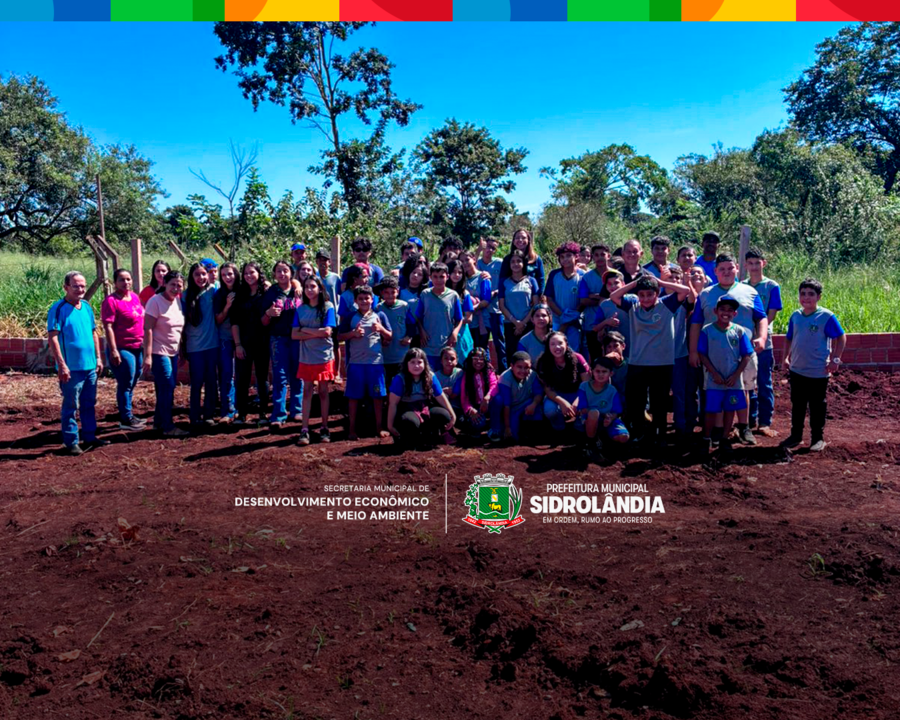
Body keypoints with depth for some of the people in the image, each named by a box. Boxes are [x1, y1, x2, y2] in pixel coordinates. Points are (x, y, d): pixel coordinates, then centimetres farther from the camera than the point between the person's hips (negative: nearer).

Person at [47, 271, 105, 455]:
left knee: (89, 404, 15)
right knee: (70, 406, 2)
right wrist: (62, 365, -19)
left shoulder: (87, 306, 9)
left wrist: (98, 358, 13)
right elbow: (52, 337, -15)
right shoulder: (58, 308, -11)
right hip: (71, 368, -6)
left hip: (90, 366, 6)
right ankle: (71, 442, 11)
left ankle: (90, 436, 26)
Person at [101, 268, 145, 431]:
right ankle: (126, 419, 9)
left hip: (138, 348, 8)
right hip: (122, 349, -8)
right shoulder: (111, 301, -13)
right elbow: (108, 327, -17)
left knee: (131, 384, 16)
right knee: (126, 385, -1)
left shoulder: (135, 297, 11)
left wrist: (144, 344, 18)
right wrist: (113, 351, -21)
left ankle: (128, 415, 27)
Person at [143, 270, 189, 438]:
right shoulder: (155, 301, -14)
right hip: (159, 352, -7)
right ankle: (168, 427, 0)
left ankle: (159, 422, 23)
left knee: (167, 389, 11)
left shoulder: (178, 301, 6)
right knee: (167, 388, -7)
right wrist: (147, 355, -21)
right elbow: (148, 329, -17)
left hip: (173, 352, 7)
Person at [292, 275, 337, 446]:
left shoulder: (328, 307, -3)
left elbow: (327, 332, -14)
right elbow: (294, 335, -2)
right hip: (306, 358, 2)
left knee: (323, 392, 5)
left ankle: (324, 428, 14)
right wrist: (315, 334, -14)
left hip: (324, 357, -2)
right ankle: (304, 430, 4)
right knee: (307, 392, 3)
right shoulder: (301, 309, 5)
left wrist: (305, 330, -7)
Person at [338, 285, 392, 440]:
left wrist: (381, 328, -11)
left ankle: (379, 427, 17)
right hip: (356, 362, 0)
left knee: (378, 395, 5)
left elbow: (389, 337, 8)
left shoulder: (380, 316, 6)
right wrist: (353, 333, -11)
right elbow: (339, 336, 5)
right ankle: (352, 429, 14)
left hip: (376, 362, 0)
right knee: (353, 396, 5)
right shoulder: (350, 318, 5)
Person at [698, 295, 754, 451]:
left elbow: (746, 356, 1)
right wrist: (714, 373, -11)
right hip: (714, 380, -2)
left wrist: (736, 375, -8)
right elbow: (702, 355, -3)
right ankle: (706, 439, 16)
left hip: (734, 380, 2)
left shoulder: (739, 331, -1)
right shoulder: (707, 330, -4)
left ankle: (724, 439, 23)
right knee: (712, 411, 0)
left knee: (730, 410, 10)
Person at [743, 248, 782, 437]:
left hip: (762, 341, -3)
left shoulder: (772, 287, -2)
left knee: (764, 384, 1)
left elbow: (771, 316, -7)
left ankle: (765, 422, 8)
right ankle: (751, 419, 20)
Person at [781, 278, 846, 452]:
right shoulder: (795, 316, 3)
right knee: (797, 405, 14)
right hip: (796, 370, 5)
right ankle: (796, 435, 26)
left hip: (818, 372, -5)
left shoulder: (826, 317, -11)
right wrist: (786, 357, 5)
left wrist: (835, 359, -11)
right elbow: (789, 338, 15)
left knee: (817, 407, 6)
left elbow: (840, 337, -6)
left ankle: (818, 438, 18)